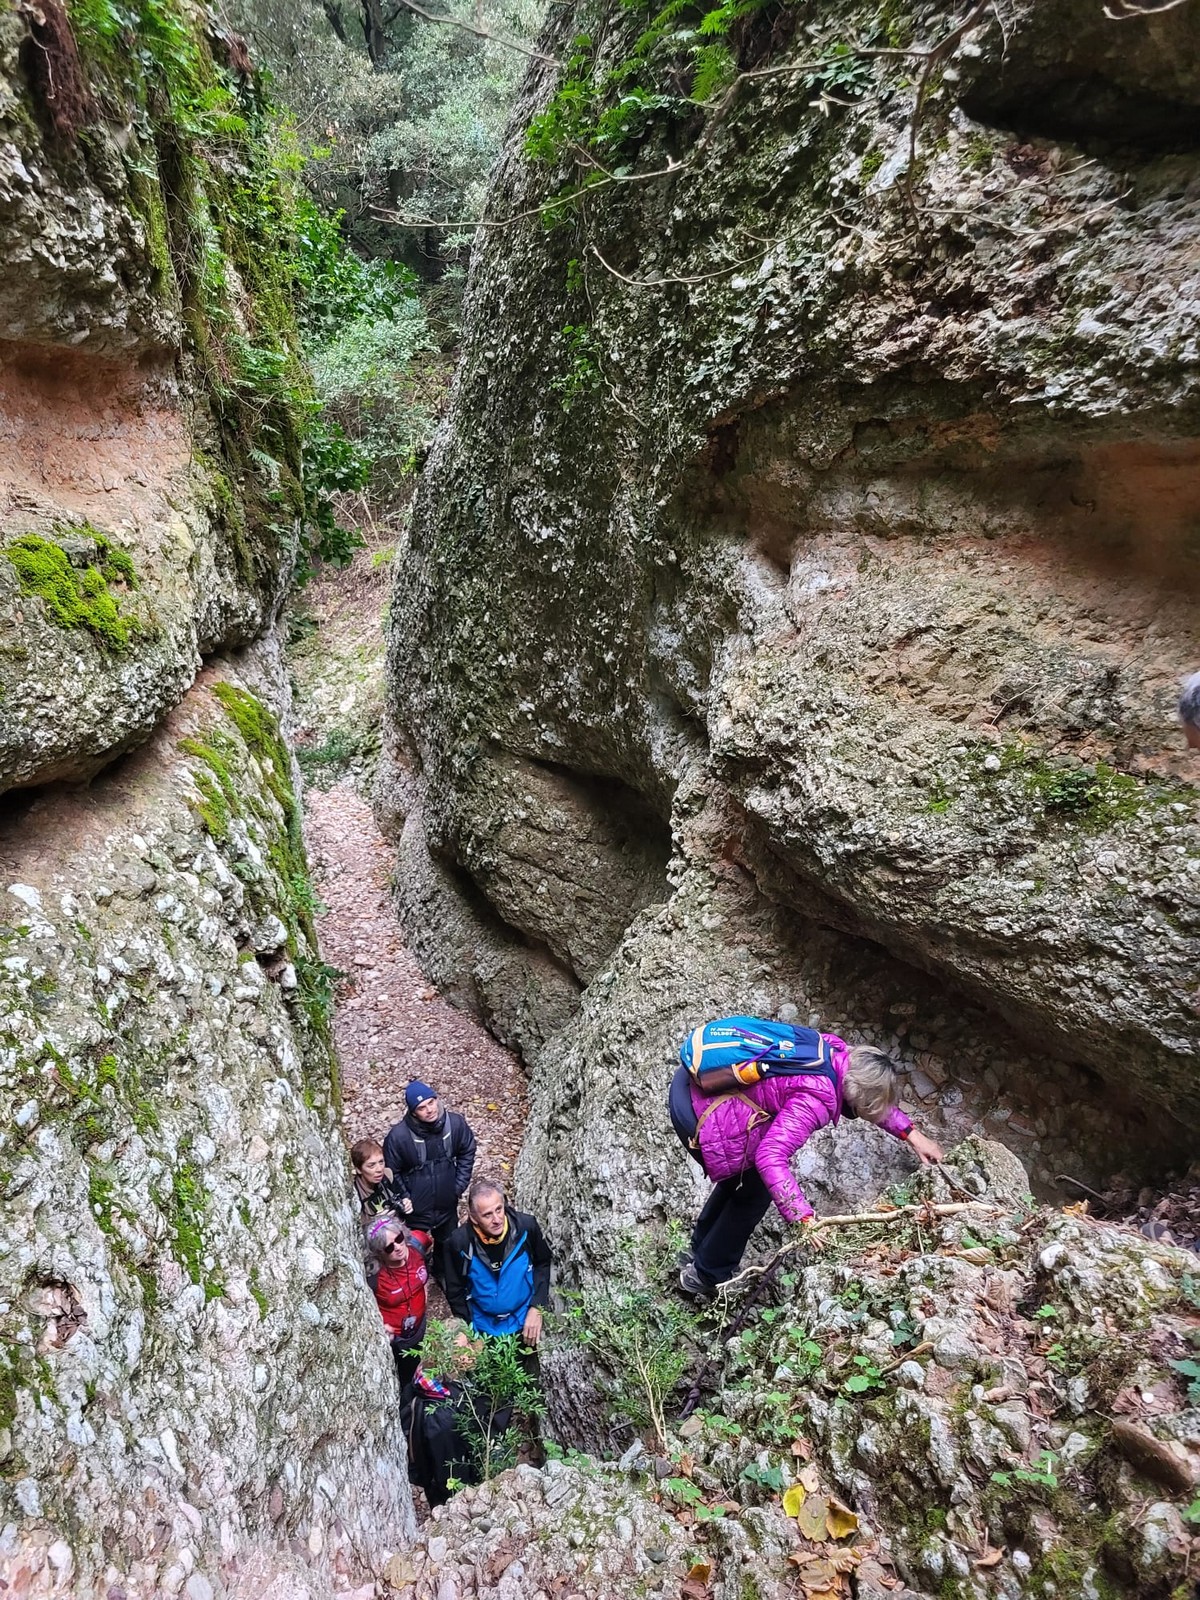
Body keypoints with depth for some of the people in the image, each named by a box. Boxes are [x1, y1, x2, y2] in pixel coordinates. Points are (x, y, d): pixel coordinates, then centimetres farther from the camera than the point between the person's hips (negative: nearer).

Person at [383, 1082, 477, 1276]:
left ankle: (443, 1275, 58)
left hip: (447, 1205, 3)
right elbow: (391, 1171, -10)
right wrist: (403, 1198, -15)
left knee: (447, 1245, 28)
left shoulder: (456, 1123, -20)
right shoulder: (398, 1135, -27)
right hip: (416, 1209, -3)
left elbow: (467, 1152, -1)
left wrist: (460, 1185, -5)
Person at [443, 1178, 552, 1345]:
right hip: (484, 1329, -1)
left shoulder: (525, 1226, -25)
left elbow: (543, 1264, -6)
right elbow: (455, 1291, -10)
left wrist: (537, 1308, -11)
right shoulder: (459, 1242, -26)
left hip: (523, 1323, 1)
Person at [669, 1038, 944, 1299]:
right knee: (754, 1190, 13)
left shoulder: (838, 1053, 4)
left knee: (741, 1176, 28)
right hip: (701, 1115, -9)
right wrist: (804, 1218, -23)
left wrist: (911, 1134, 23)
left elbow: (873, 1099, 23)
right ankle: (705, 1277, 29)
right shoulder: (816, 1100, -22)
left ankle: (701, 1248, 46)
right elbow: (770, 1158, -28)